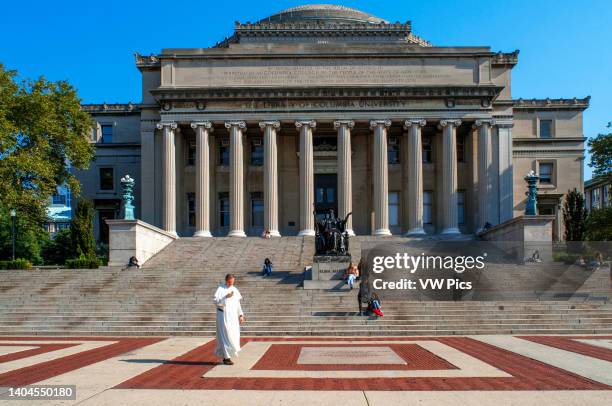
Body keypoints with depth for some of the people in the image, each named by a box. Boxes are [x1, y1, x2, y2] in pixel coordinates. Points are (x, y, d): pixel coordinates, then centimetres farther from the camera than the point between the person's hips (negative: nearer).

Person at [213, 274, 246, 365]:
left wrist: (240, 315, 9)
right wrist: (226, 297, -27)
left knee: (233, 336, 6)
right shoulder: (220, 289, -6)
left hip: (233, 316, 6)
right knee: (225, 336, -7)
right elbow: (216, 302, -16)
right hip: (223, 315, -6)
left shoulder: (235, 290, 10)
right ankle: (226, 357, -3)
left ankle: (225, 355, 19)